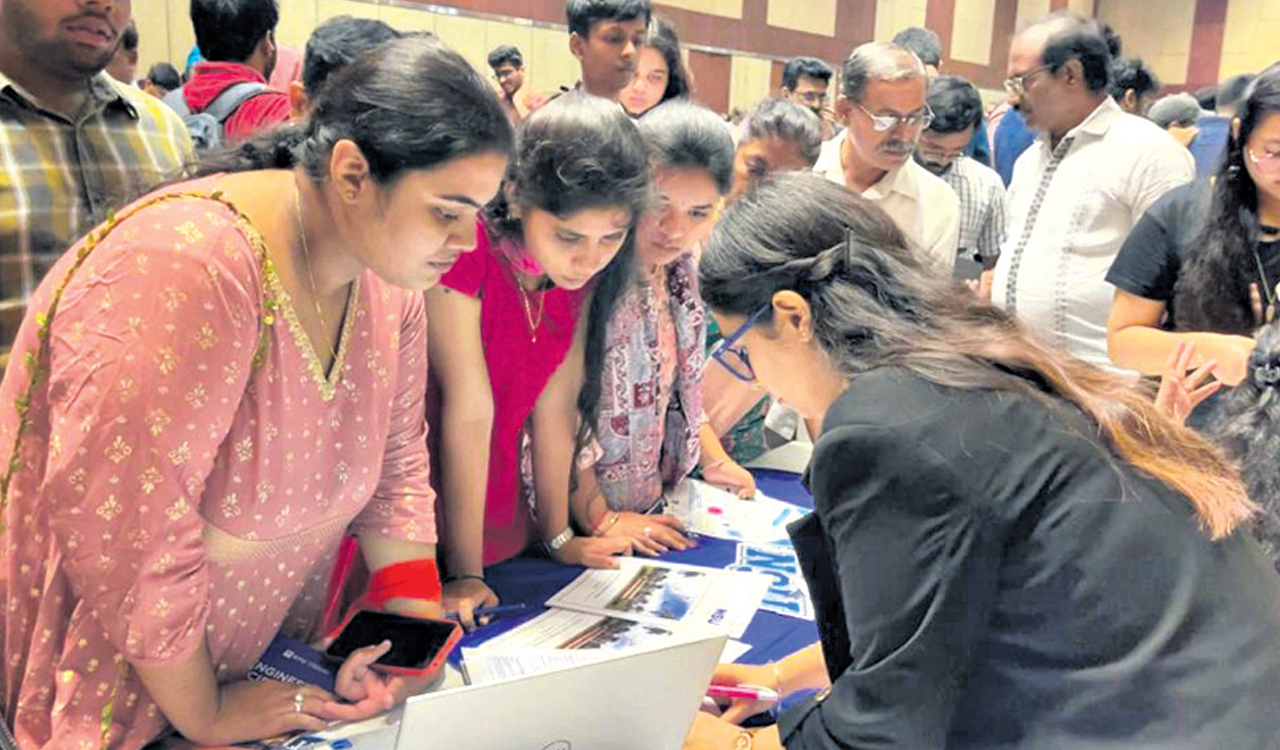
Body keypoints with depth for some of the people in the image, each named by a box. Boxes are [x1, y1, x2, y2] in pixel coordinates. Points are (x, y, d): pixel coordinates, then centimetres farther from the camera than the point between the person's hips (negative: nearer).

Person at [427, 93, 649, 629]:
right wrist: (463, 574, -20)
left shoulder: (583, 263, -7)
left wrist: (558, 537, 1)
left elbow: (556, 398, -4)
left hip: (500, 499, 5)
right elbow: (469, 408, -25)